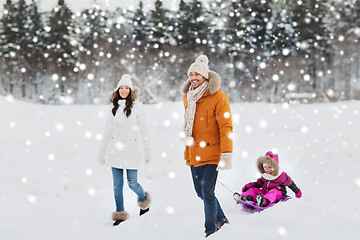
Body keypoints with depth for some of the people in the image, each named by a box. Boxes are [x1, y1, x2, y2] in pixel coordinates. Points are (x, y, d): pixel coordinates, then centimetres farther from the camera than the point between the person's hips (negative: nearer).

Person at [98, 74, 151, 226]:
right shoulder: (114, 106, 9)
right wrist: (102, 150, 13)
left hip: (131, 148, -3)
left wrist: (147, 150, 0)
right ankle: (120, 214, 11)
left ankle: (144, 199, 29)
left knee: (132, 183, -2)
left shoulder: (137, 105, -2)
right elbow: (108, 129, 14)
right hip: (115, 149, 3)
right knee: (117, 184, 2)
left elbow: (143, 129, 1)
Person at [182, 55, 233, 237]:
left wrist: (227, 154, -20)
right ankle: (221, 219, 35)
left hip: (211, 153, -7)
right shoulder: (188, 97, 10)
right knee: (200, 192, 14)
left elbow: (226, 127, -13)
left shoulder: (218, 97, -10)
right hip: (194, 154, 7)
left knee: (207, 193, -8)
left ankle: (210, 231, 6)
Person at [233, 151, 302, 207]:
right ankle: (245, 197, -47)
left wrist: (297, 192, 15)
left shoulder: (282, 176, -10)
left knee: (273, 191, -40)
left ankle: (264, 202, -74)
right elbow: (259, 183, 19)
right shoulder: (264, 175, 5)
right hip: (265, 192, 6)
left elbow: (290, 183, 2)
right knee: (253, 189, -12)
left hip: (278, 193, -6)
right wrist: (250, 185, 0)